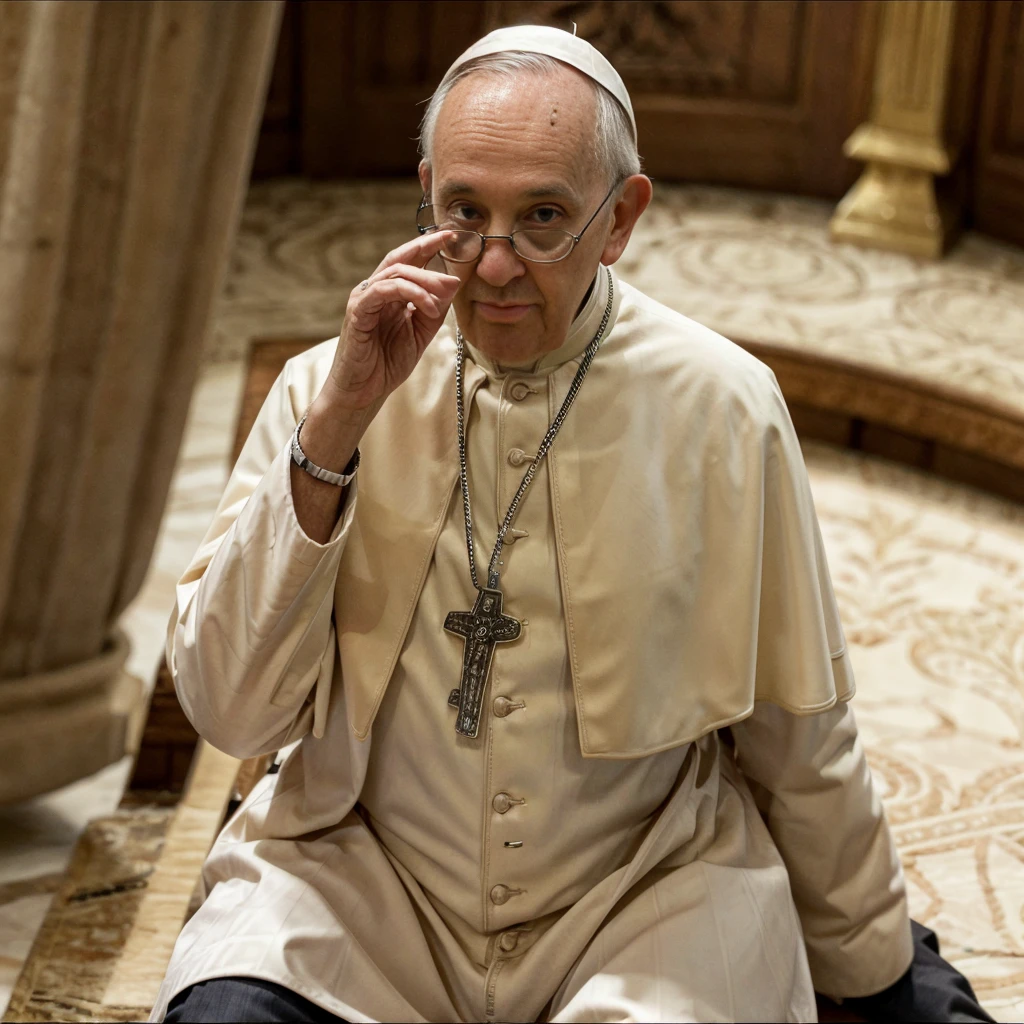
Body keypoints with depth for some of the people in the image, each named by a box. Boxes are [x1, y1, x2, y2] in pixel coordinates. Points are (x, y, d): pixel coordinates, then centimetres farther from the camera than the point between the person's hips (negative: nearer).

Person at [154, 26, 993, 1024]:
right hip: (366, 876, 1)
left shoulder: (719, 407, -4)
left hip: (645, 895, 0)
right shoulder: (325, 389, 0)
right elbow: (227, 708, -8)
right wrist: (334, 433, -16)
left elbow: (800, 738, 6)